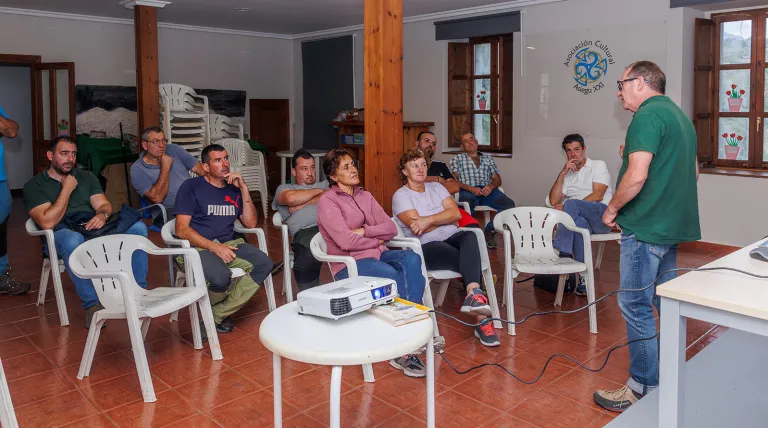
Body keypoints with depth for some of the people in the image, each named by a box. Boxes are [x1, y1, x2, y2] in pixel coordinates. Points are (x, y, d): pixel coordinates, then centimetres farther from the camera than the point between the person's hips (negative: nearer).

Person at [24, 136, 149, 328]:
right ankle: (92, 304, -30)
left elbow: (104, 205, 8)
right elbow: (47, 222, -10)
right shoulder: (34, 186, 4)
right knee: (74, 241, -42)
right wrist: (66, 190, -7)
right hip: (63, 235, -4)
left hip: (95, 228, 4)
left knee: (137, 227, -24)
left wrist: (102, 215, -17)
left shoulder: (87, 177, 19)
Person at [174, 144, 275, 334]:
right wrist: (214, 247, -18)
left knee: (263, 263, -21)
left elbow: (250, 223, 8)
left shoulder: (234, 189, 15)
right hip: (198, 246, -5)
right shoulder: (191, 187, 1)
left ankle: (217, 314, -12)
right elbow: (181, 229, -7)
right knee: (220, 277, -35)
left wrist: (244, 188, 0)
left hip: (229, 244, 5)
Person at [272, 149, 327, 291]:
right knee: (306, 262, -39)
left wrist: (303, 204, 8)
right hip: (306, 230, -2)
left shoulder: (325, 184, 38)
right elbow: (291, 198, 5)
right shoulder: (284, 188, 32)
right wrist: (317, 191, 18)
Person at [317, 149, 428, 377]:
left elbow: (391, 228, 6)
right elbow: (345, 241, -16)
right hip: (349, 264, -6)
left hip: (377, 255, 6)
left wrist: (365, 231, -10)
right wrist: (376, 241, -4)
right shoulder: (327, 201, -4)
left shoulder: (365, 196, 16)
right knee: (405, 278, -31)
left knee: (411, 259, -28)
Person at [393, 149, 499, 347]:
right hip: (427, 247, -4)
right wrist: (444, 218, -2)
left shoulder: (436, 187, 19)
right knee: (470, 260, -31)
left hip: (453, 238, 4)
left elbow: (456, 213, 3)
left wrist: (428, 220, -12)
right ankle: (482, 319, -37)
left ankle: (473, 294, -49)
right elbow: (417, 229, -12)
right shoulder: (401, 196, 3)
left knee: (470, 237, -34)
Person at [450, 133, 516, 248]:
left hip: (488, 190, 3)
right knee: (467, 206, -40)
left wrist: (491, 186, -4)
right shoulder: (457, 159, 20)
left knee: (509, 204, -26)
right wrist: (470, 188, -12)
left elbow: (497, 179, 21)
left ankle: (489, 231, -10)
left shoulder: (488, 159, 30)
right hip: (468, 191, -3)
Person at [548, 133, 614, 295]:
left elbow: (597, 195, -5)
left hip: (602, 215, -3)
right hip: (578, 217, 3)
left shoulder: (598, 165, 12)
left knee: (572, 204, -34)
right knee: (579, 223, -37)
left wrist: (567, 207, -12)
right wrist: (562, 173, 2)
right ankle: (584, 277, -35)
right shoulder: (567, 175, 25)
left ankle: (559, 251, -35)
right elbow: (553, 201, 8)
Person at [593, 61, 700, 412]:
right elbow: (692, 173, 23)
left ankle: (644, 388, 4)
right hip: (673, 225, 10)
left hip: (645, 227, -10)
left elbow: (636, 177, -24)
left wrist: (612, 209, -9)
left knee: (636, 305, -3)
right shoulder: (680, 116, 16)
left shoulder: (648, 116, -15)